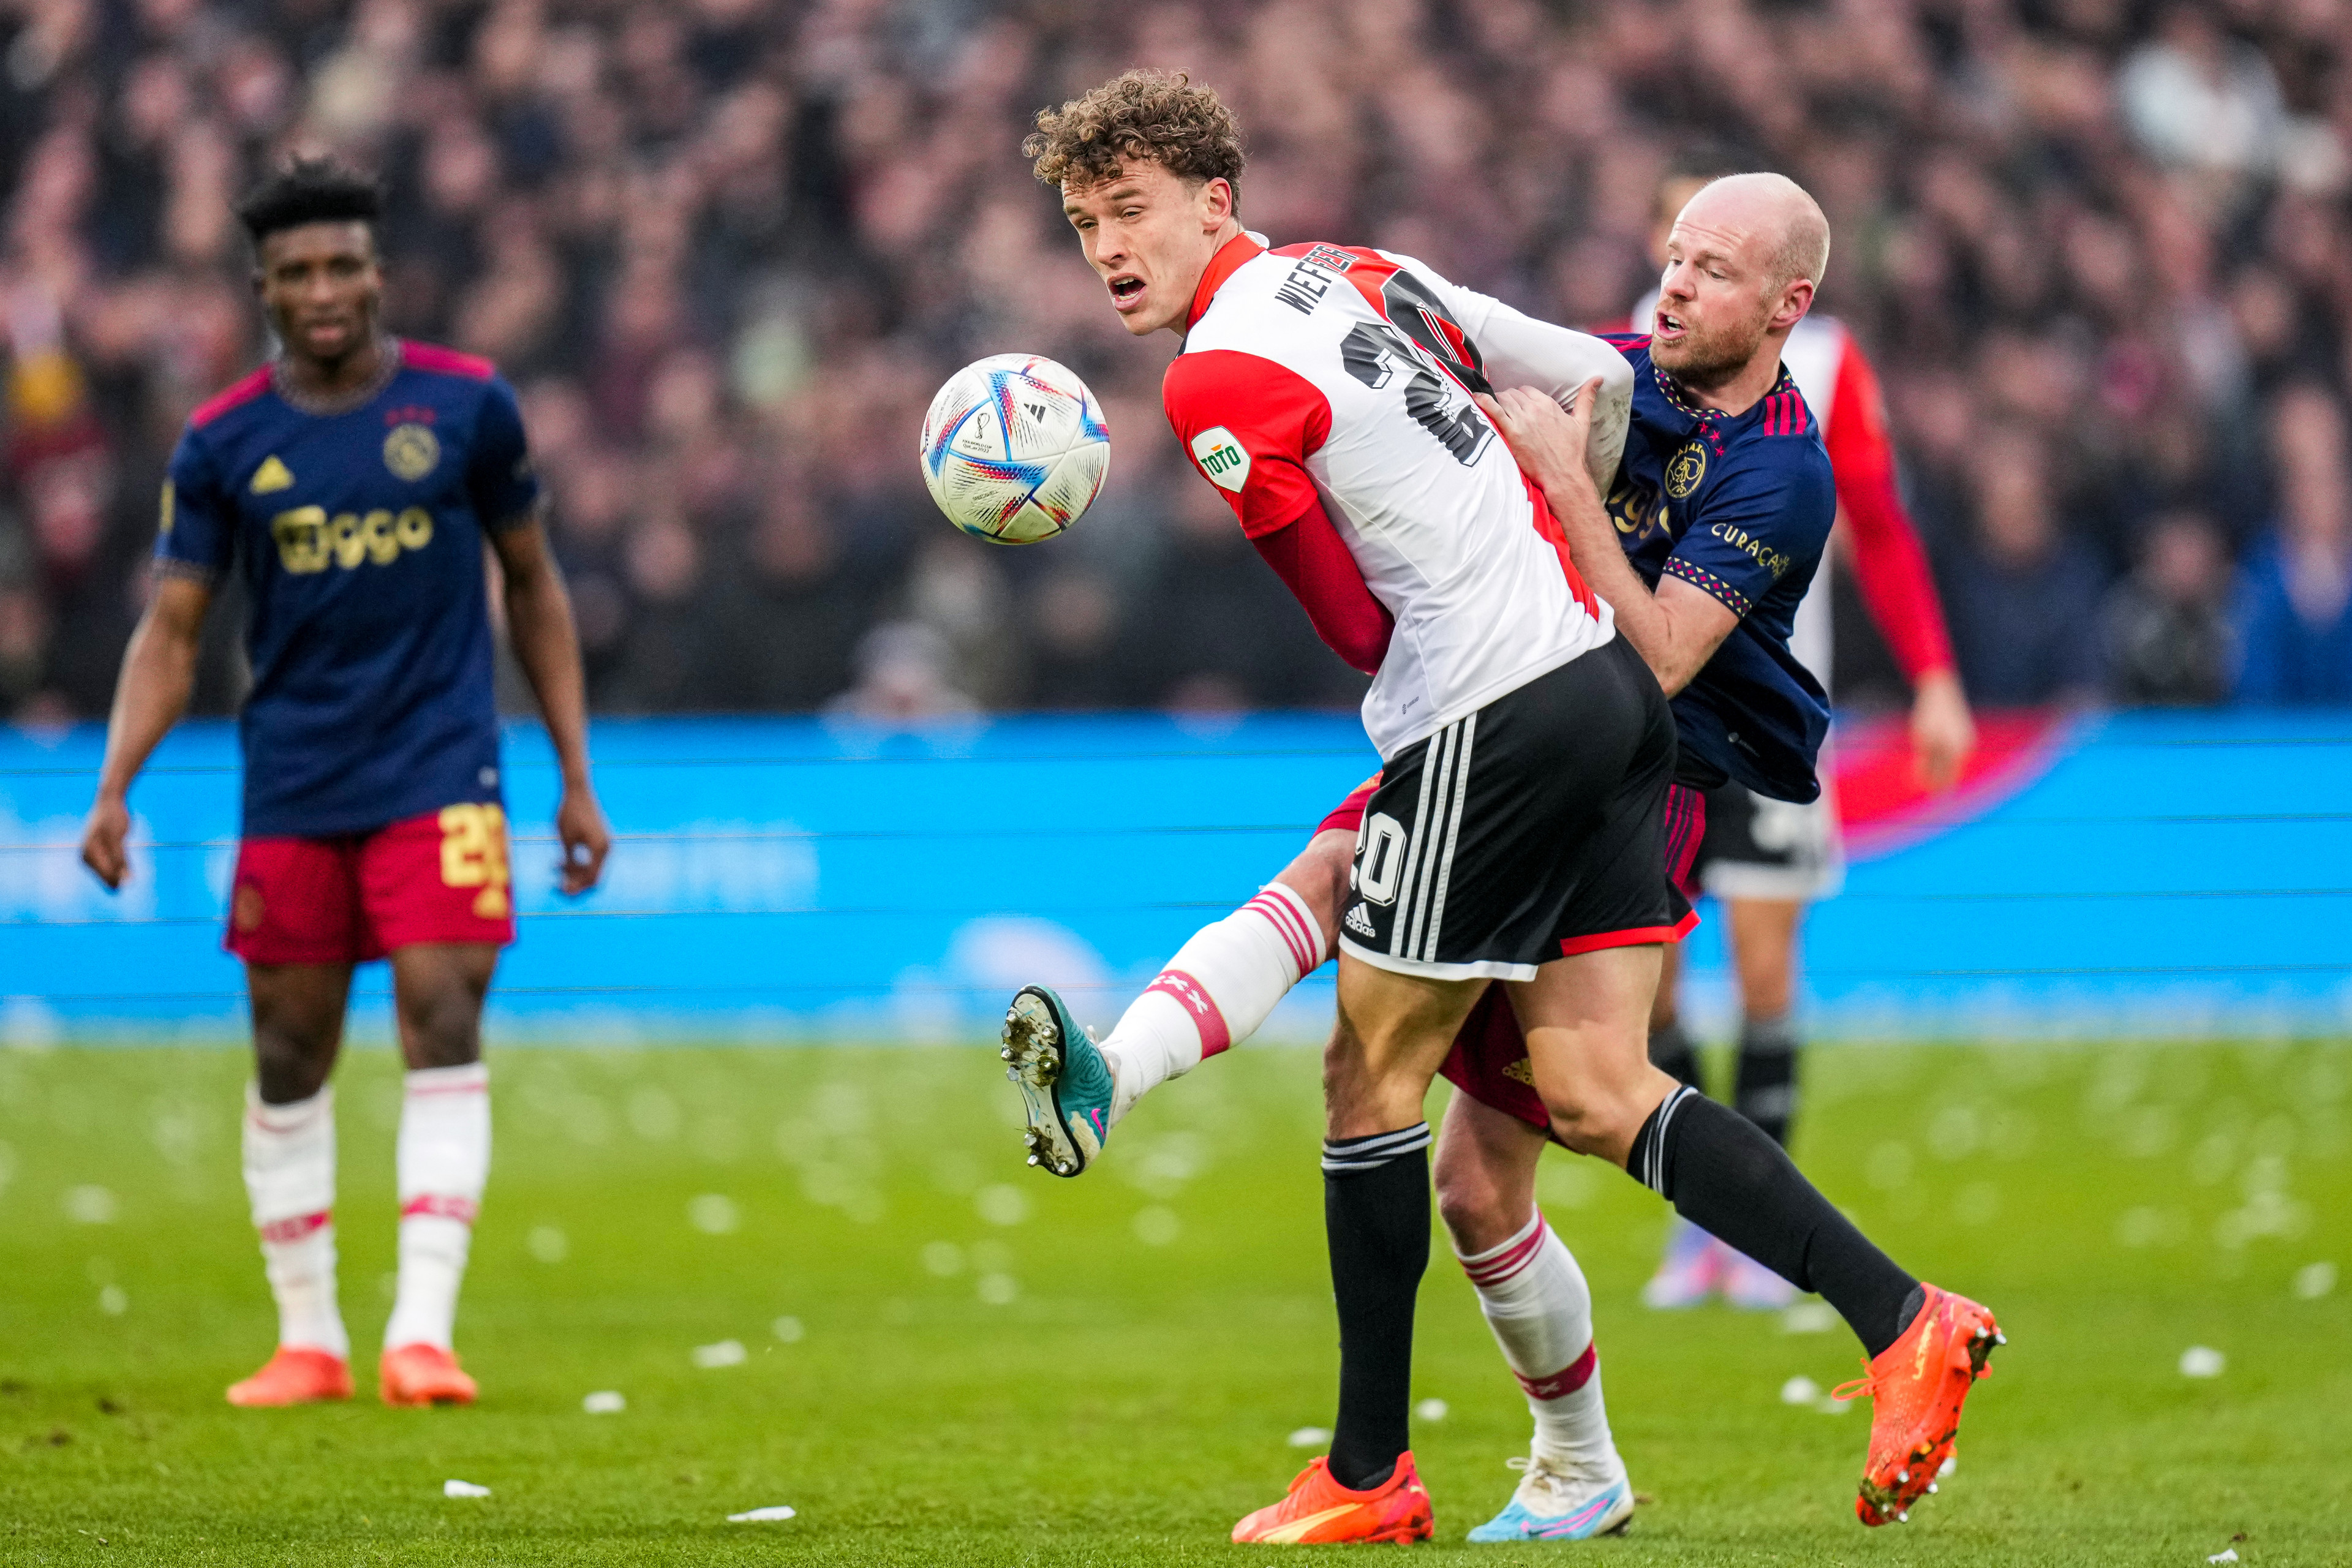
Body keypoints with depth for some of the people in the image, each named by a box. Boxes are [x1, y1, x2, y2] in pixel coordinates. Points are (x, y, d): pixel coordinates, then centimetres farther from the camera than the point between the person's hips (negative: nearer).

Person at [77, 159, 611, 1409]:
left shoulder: (466, 405, -1)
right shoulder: (222, 444, 0)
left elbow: (532, 584, 9)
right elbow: (171, 629, 1)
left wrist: (576, 777, 8)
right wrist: (115, 787, -14)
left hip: (439, 778, -2)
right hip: (290, 790, 2)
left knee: (443, 1034, -13)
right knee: (289, 1062, 6)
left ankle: (423, 1332, -15)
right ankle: (307, 1341, 17)